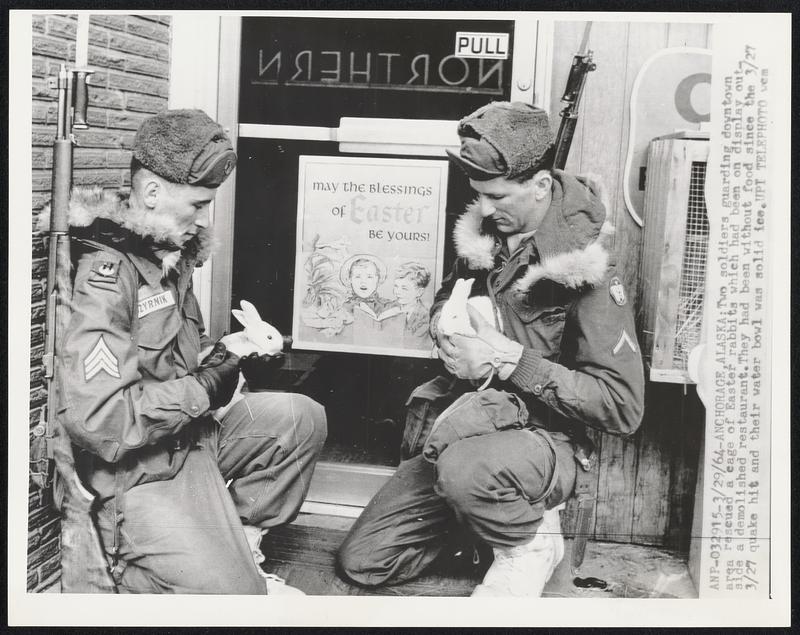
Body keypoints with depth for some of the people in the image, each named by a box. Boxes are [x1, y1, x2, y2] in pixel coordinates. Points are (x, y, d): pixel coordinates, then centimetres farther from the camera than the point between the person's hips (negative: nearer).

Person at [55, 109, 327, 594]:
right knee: (232, 593, -15)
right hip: (140, 471, -9)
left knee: (302, 419, 3)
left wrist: (228, 349, 3)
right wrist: (203, 390, -22)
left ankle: (241, 539, 9)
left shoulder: (170, 253, 7)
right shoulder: (105, 276, -23)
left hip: (192, 429, 9)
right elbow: (95, 418, -31)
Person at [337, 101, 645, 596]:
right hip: (466, 419, 7)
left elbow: (623, 407, -21)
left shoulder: (586, 268, -18)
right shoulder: (486, 231, 1)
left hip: (546, 438, -6)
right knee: (362, 561, 2)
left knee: (464, 469, -42)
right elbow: (446, 301, 20)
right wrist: (451, 337, -5)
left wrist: (513, 362, -26)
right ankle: (494, 504, 19)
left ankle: (531, 542, -8)